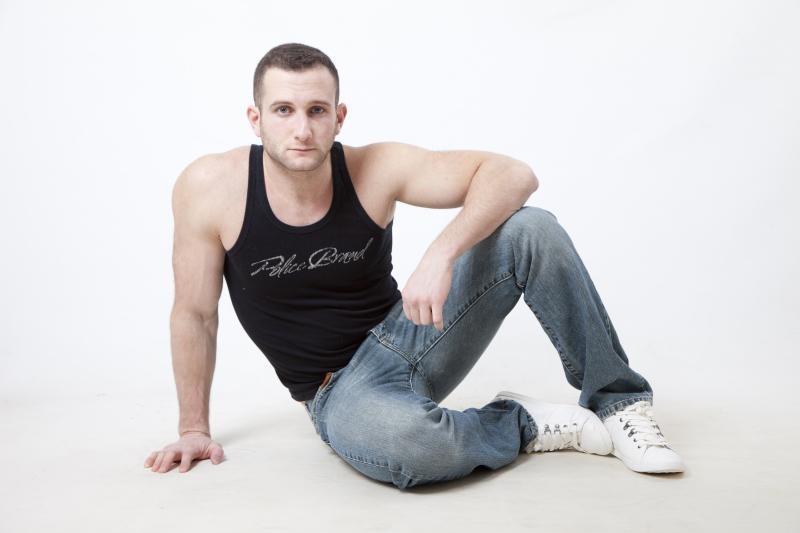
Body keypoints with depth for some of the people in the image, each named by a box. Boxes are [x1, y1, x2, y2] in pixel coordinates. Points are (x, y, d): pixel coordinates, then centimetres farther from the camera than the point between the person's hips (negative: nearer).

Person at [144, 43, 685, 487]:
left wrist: (442, 254, -35)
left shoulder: (376, 167, -14)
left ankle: (618, 403, -4)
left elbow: (514, 174, -19)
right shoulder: (209, 186, -16)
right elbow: (194, 314, -4)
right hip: (341, 391, -2)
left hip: (408, 333, 2)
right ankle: (523, 423, -6)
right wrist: (194, 429, 1)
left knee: (531, 228, -18)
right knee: (403, 442, -40)